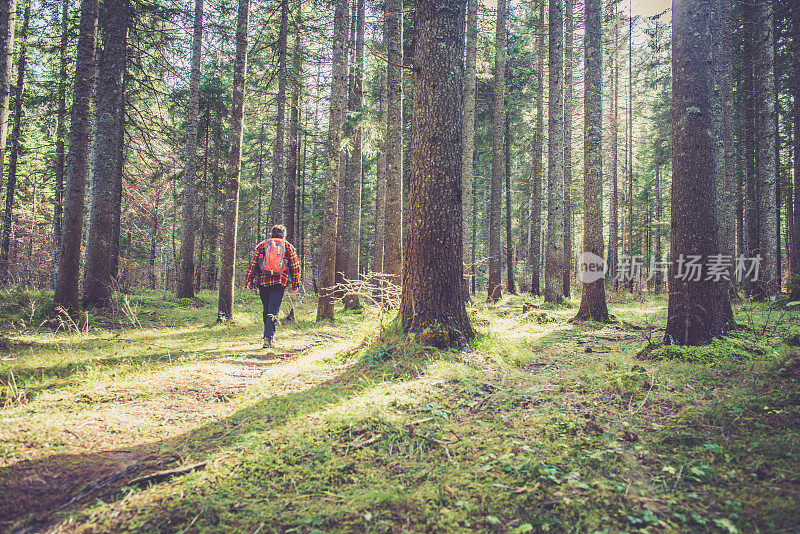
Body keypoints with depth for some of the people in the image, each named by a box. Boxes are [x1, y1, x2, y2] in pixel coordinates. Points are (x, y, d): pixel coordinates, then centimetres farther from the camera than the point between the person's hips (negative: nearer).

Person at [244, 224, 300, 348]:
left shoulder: (262, 245, 12)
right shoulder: (288, 247, 10)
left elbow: (252, 265, 7)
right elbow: (295, 267, 9)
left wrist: (249, 282, 9)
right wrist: (295, 285, 14)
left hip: (263, 282, 2)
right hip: (280, 282, -2)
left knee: (266, 309, 15)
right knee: (273, 310, -3)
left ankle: (269, 335, 23)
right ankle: (268, 337, -16)